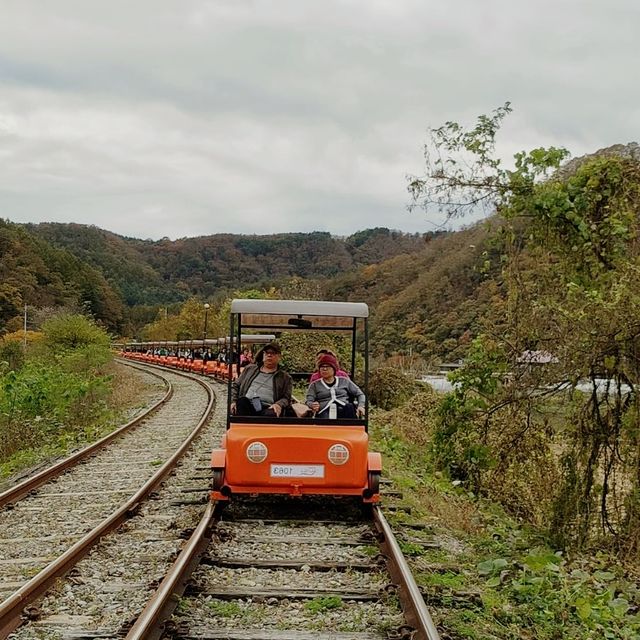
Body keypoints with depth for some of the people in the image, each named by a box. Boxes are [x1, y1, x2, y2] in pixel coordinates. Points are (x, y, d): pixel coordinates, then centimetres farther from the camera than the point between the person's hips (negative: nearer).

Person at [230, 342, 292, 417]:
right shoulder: (249, 369, 30)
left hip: (267, 408, -2)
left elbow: (286, 398, 14)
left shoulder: (285, 377, 22)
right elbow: (235, 385, 29)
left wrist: (279, 405, -10)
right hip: (246, 405, 2)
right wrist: (233, 401, 9)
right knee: (243, 401, -36)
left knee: (272, 414, -40)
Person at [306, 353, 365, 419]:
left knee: (350, 406, -37)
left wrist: (361, 406, 0)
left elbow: (360, 394, 22)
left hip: (344, 411, 1)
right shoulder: (314, 385, 23)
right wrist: (312, 405, -15)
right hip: (325, 411, -1)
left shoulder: (344, 381, 24)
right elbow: (308, 402, 11)